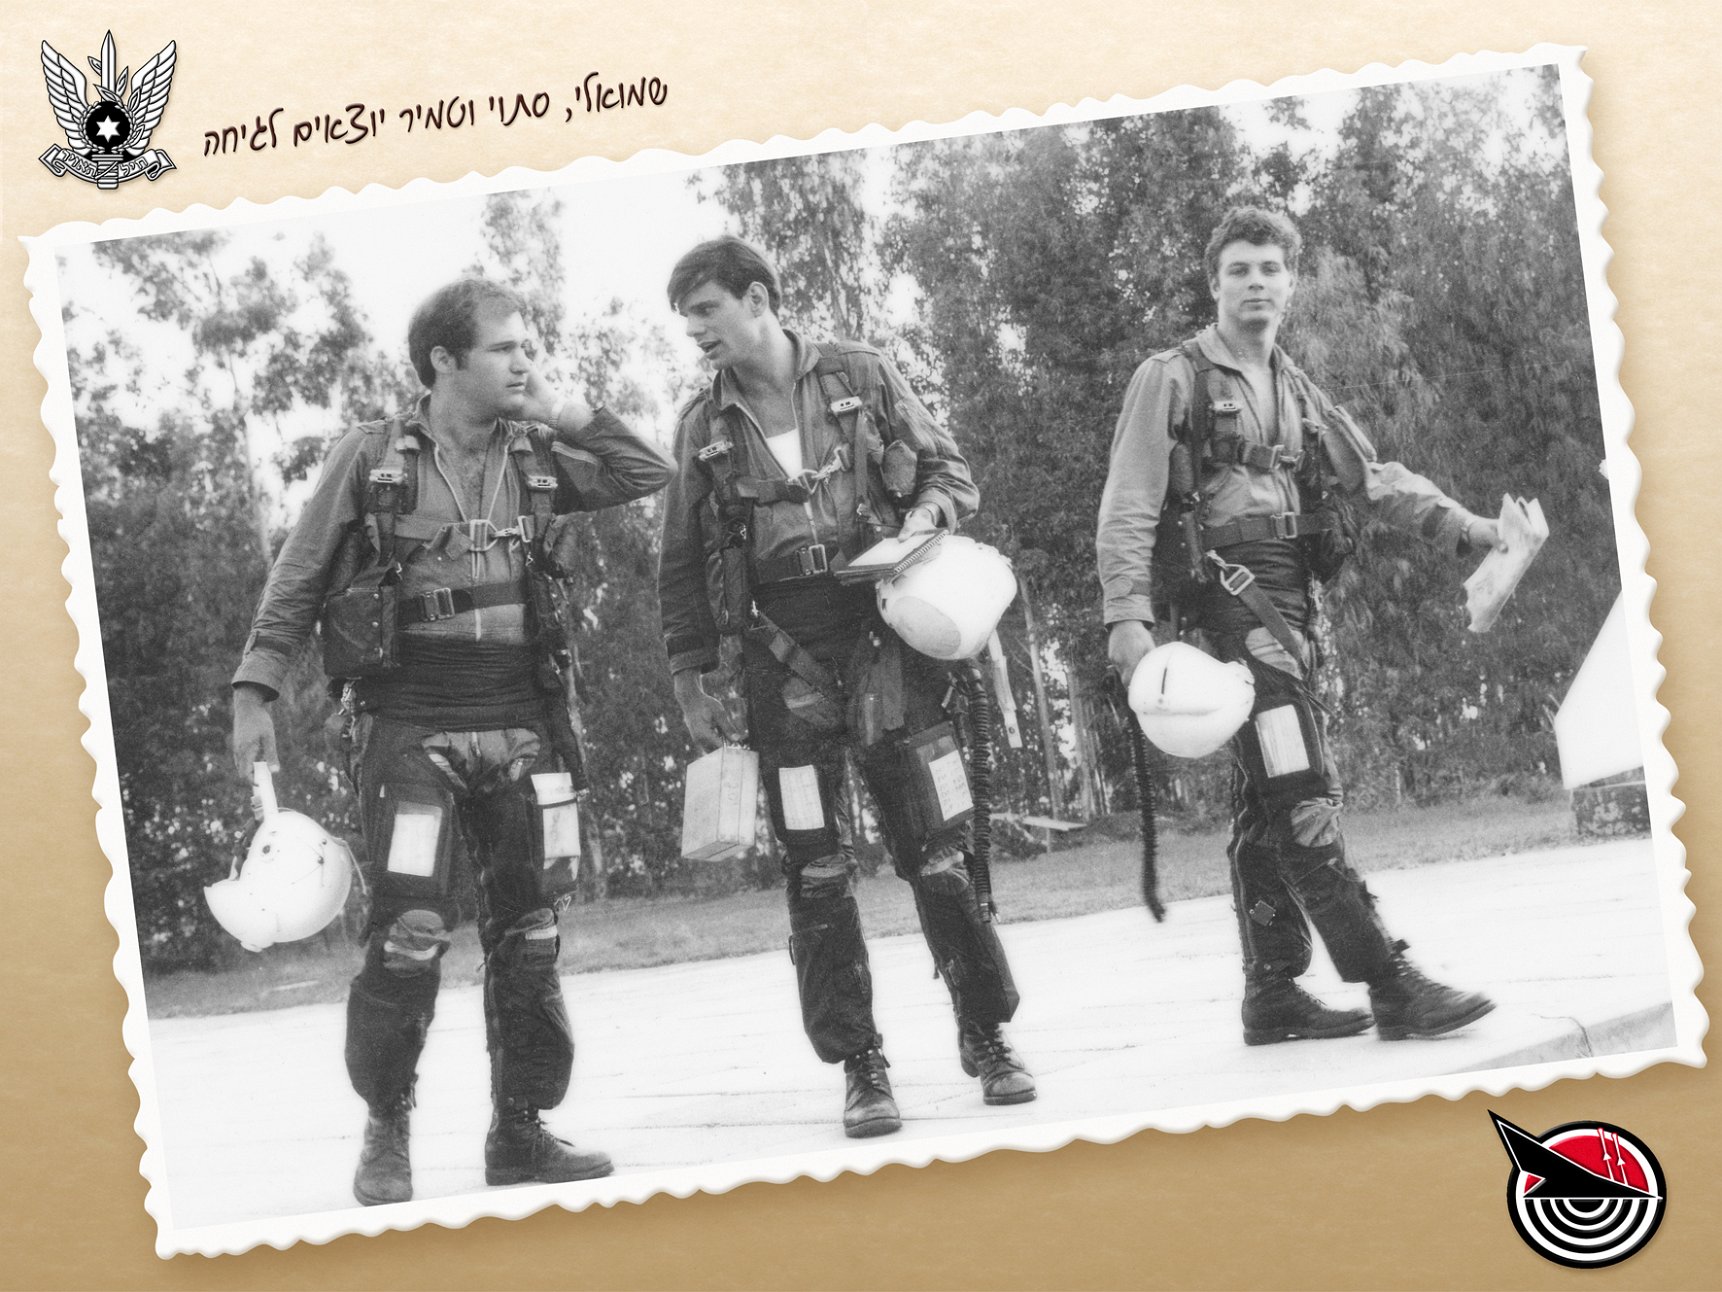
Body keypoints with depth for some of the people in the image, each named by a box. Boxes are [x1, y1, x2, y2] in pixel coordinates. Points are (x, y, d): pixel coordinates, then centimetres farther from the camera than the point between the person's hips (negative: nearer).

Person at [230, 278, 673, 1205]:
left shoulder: (535, 458, 9)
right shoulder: (370, 457, -1)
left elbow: (650, 475, 6)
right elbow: (295, 583, 3)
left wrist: (562, 413, -1)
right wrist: (254, 691, -3)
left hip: (520, 726, 4)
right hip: (408, 727, -4)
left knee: (529, 934, 7)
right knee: (408, 935, -11)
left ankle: (520, 1131, 19)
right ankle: (385, 1135, 8)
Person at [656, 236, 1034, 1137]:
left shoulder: (861, 377, 4)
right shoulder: (703, 428, 8)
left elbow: (949, 470, 10)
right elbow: (682, 564, 11)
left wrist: (925, 515, -11)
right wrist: (690, 679, 8)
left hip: (884, 632, -1)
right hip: (784, 655, 1)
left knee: (936, 847, 1)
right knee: (814, 870, -1)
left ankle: (986, 1036, 15)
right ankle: (859, 1066, 8)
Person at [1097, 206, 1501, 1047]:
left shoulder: (1297, 394, 22)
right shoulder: (1172, 381, 0)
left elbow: (1374, 478, 18)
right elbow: (1128, 507, -6)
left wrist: (1462, 527, 5)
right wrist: (1127, 615, -17)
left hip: (1289, 600, 8)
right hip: (1225, 591, -8)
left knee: (1267, 807, 10)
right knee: (1302, 794, -14)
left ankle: (1272, 994, 16)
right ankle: (1391, 987, -18)